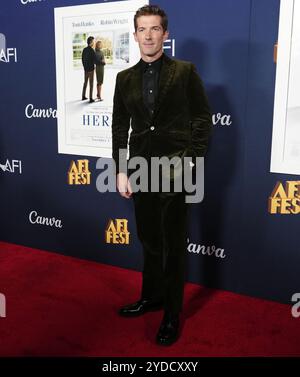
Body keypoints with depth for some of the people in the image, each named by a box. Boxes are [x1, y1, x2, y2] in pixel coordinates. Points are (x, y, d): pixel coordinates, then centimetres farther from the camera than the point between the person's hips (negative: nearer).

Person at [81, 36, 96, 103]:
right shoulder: (92, 50, -17)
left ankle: (83, 96, 24)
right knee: (91, 84, -3)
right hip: (91, 69, -7)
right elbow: (95, 60, -18)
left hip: (85, 69, 7)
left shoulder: (84, 49, 6)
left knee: (85, 82, 17)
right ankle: (91, 98, -1)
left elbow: (82, 59, 12)